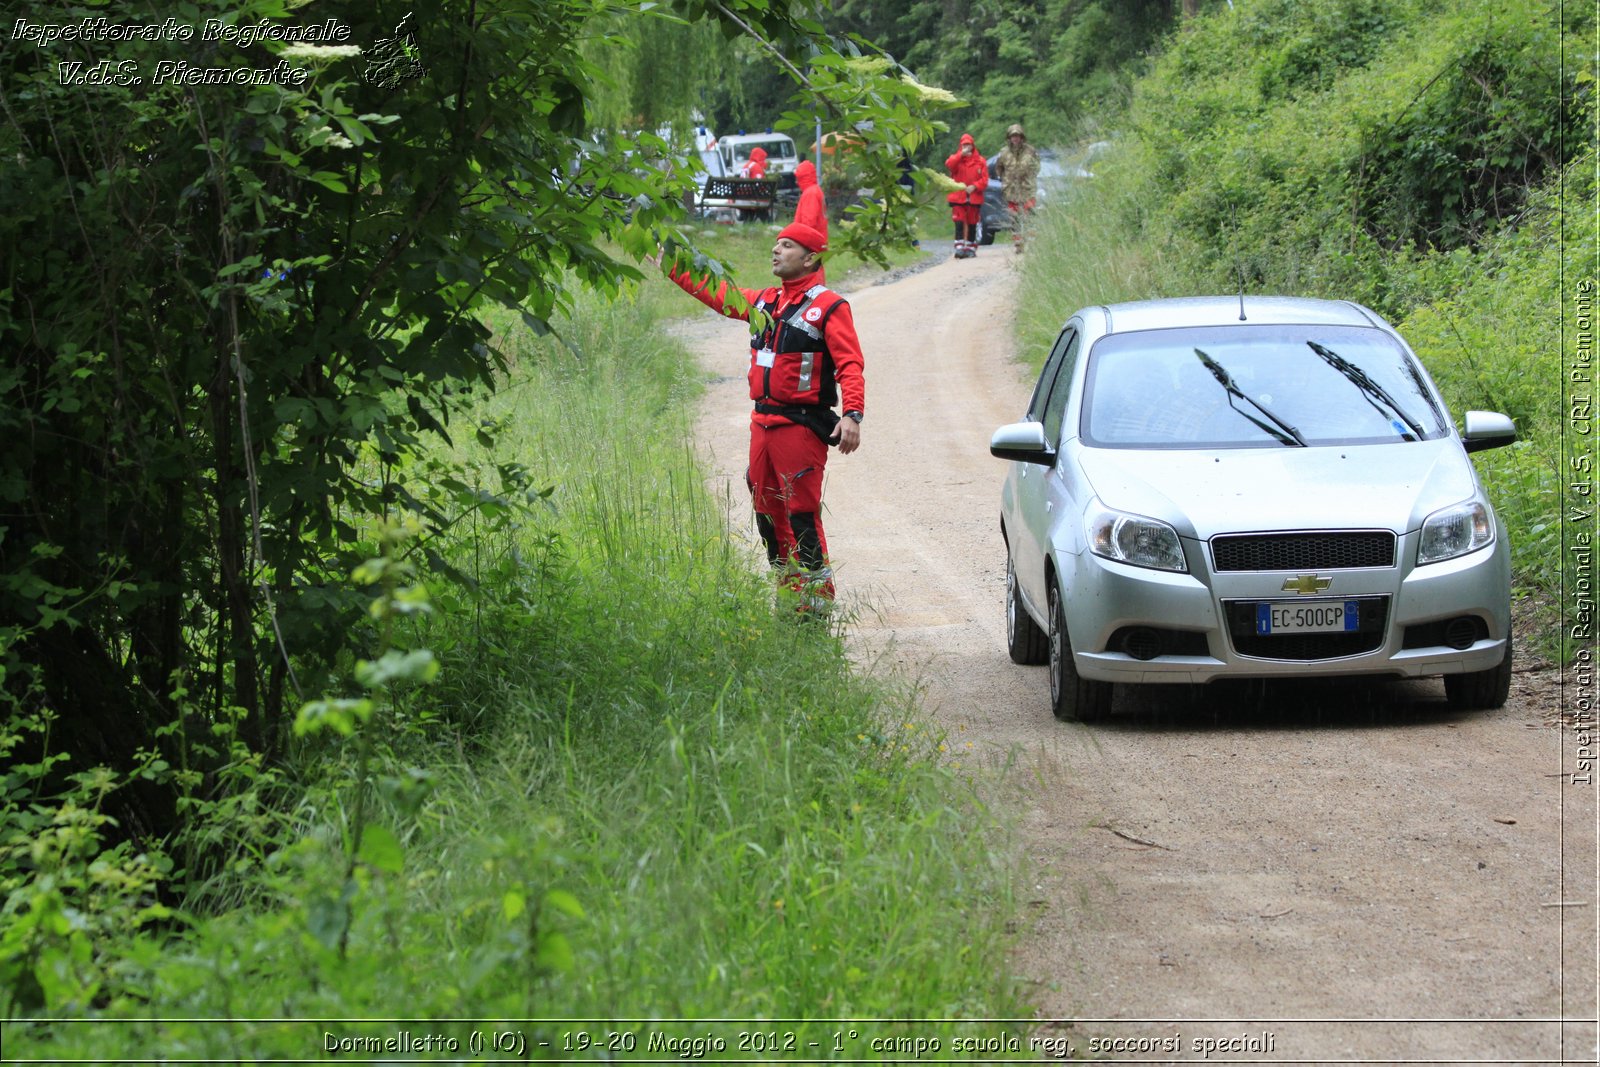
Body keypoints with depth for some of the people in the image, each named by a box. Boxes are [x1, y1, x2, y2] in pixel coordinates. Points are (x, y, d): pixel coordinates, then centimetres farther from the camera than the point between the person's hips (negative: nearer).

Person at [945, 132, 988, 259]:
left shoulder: (980, 161, 8)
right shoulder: (956, 159, 7)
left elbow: (985, 179, 3)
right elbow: (949, 165, -17)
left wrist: (975, 186, -13)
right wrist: (961, 154, -21)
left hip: (974, 197, 1)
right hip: (958, 197, -1)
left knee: (972, 224, 7)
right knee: (959, 223, -11)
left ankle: (971, 248, 15)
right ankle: (959, 248, -16)